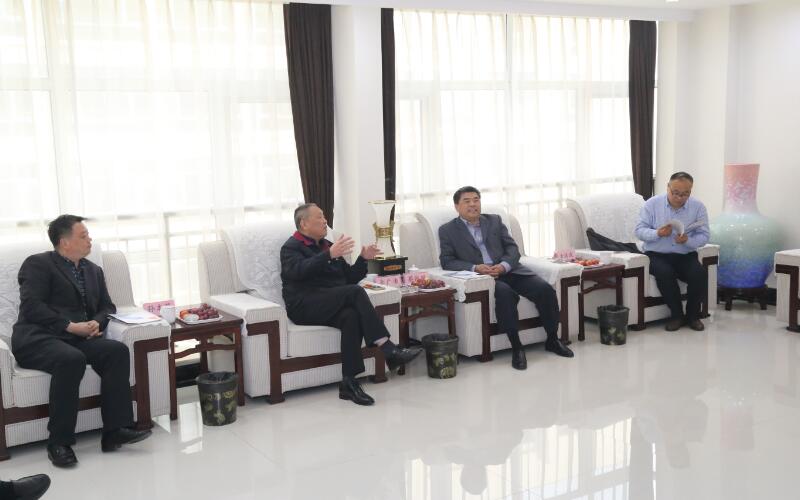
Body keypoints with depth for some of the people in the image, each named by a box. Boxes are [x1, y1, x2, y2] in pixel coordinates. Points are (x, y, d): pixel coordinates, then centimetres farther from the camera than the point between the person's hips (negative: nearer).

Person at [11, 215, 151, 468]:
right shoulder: (38, 264, 0)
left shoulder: (93, 270, 21)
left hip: (78, 338, 6)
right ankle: (59, 442, -27)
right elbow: (32, 307, -12)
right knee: (72, 359, -37)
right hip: (38, 338, -6)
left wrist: (97, 322, -4)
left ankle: (115, 429, -23)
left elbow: (107, 306, 20)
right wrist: (70, 326, -19)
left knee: (118, 350, -22)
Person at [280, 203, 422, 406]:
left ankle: (349, 382, -33)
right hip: (304, 306, -6)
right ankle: (387, 348, -34)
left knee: (352, 316, -31)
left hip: (331, 305, 6)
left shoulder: (327, 245, 24)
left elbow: (350, 277, 25)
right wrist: (329, 255, -30)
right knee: (355, 291, -29)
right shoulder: (291, 247, 4)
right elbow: (297, 270, -20)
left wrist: (363, 259, 6)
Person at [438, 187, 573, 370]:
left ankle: (552, 340, -1)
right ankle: (516, 347, -27)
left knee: (545, 290, -18)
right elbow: (447, 261, -1)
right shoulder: (447, 230, 9)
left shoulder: (495, 221, 18)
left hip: (507, 270, 4)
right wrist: (475, 268, -17)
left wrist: (504, 265, -12)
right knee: (505, 293, -36)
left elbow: (512, 247, 11)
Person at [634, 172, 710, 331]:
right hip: (656, 254, -1)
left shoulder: (698, 207, 0)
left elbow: (704, 236, -1)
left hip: (686, 255, 2)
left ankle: (692, 315, -3)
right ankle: (676, 314, -12)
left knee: (700, 274, -28)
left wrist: (687, 240, -23)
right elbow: (639, 230, -3)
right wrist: (657, 233, -23)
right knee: (664, 273, -34)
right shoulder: (652, 204, -2)